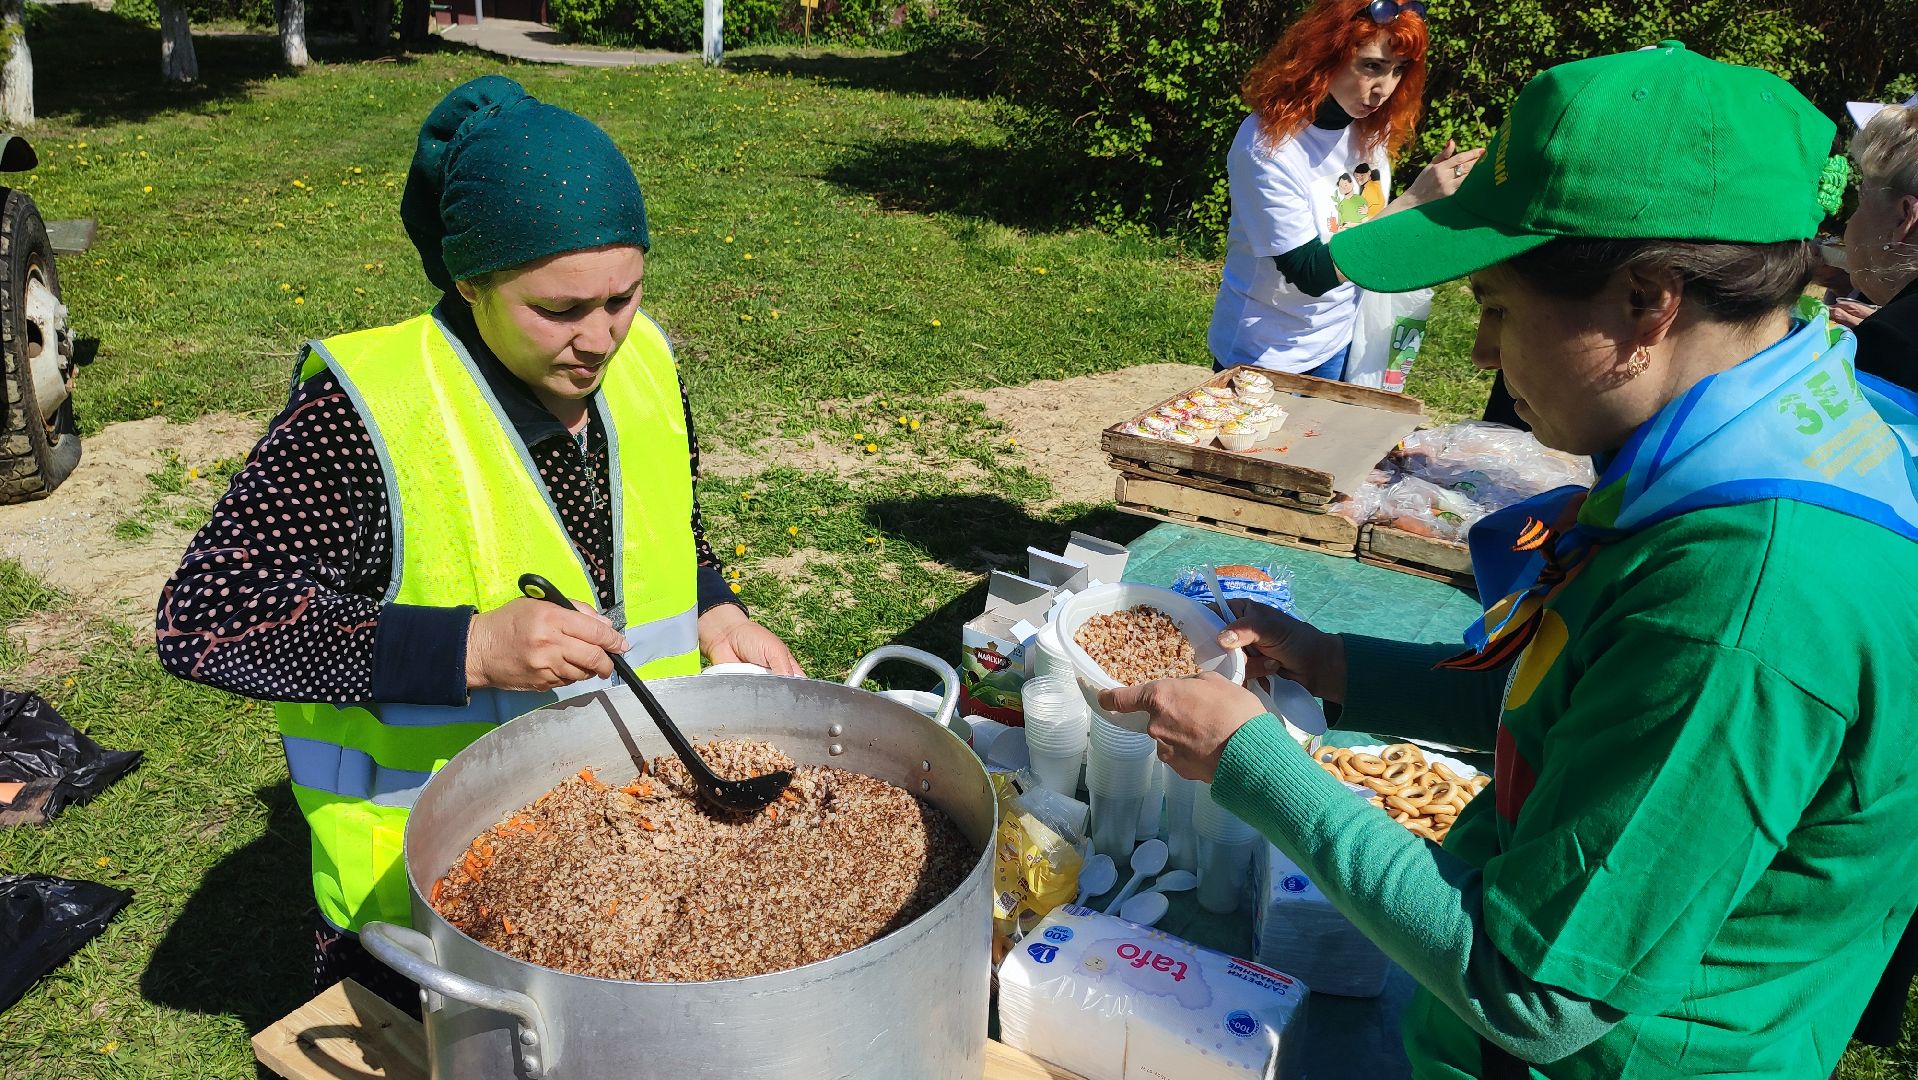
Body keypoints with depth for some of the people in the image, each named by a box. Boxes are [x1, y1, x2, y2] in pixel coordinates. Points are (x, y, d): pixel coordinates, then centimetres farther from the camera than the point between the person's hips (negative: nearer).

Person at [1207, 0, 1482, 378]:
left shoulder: (1373, 127, -5)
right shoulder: (1267, 144, -25)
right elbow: (1312, 275, -28)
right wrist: (1414, 200, -33)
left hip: (1339, 342, 6)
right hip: (1264, 356, -6)